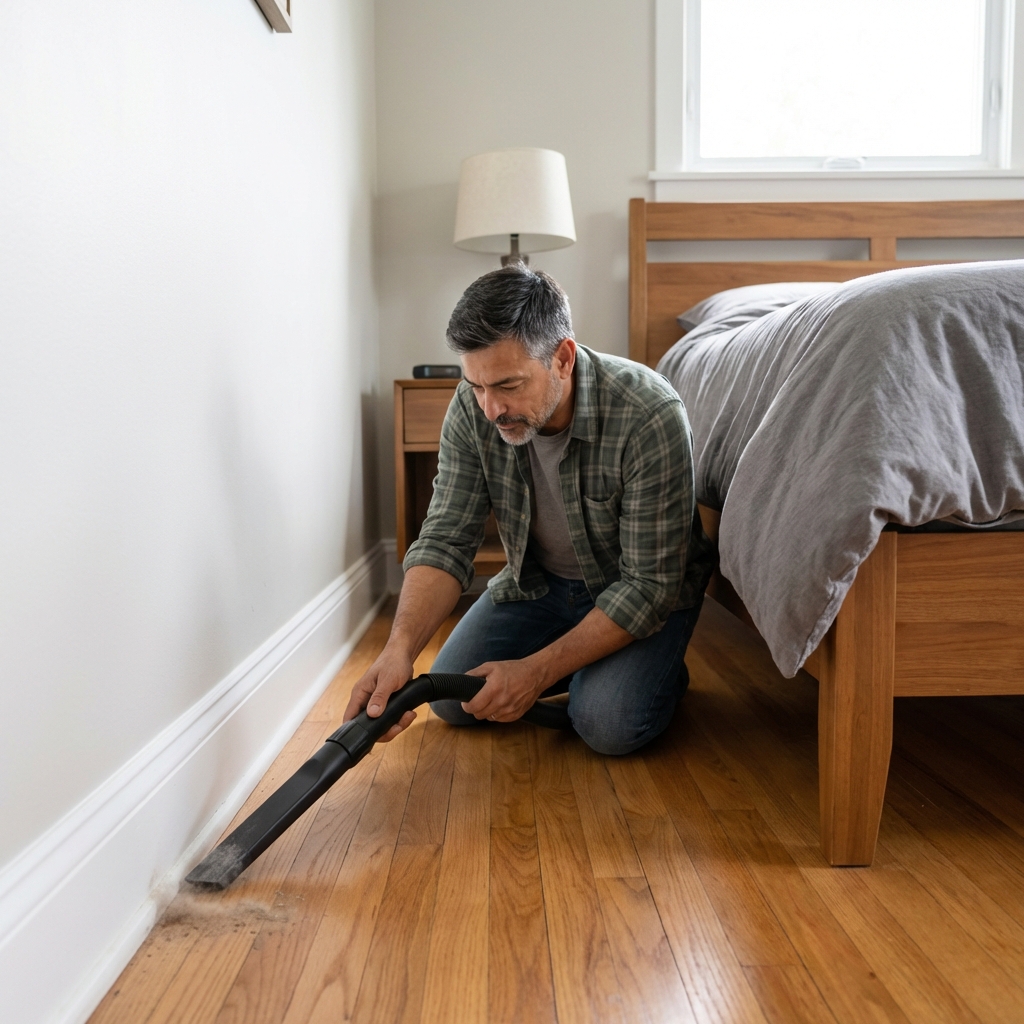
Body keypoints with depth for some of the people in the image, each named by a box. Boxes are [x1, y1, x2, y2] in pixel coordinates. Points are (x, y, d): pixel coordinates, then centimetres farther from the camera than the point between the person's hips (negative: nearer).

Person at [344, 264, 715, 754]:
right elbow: (445, 539, -20)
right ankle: (578, 660, 18)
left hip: (642, 589, -4)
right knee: (451, 699, -4)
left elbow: (649, 584, -29)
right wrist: (399, 647, -38)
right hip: (537, 580, 5)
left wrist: (536, 671, -33)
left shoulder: (650, 417, -34)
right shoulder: (472, 408, -20)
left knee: (609, 723, -25)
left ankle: (662, 670, 9)